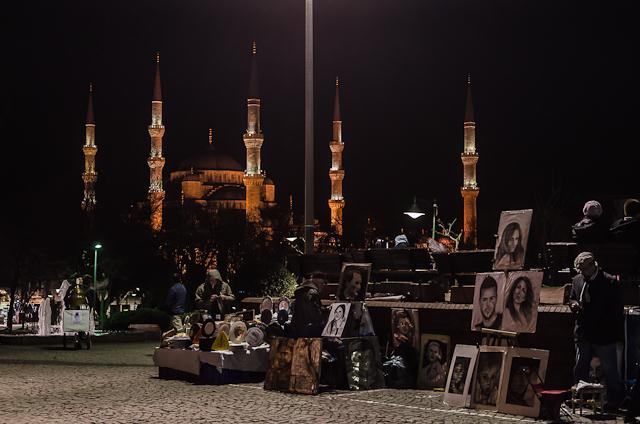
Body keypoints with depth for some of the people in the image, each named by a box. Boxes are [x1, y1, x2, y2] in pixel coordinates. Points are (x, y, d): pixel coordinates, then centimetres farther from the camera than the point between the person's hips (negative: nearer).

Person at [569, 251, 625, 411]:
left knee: (610, 370, 5)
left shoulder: (610, 282, -12)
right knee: (580, 368, 12)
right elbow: (572, 299, 21)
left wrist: (618, 337, -10)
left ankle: (614, 399, 19)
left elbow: (617, 311, -9)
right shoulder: (577, 280, 4)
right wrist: (574, 304, -6)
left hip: (604, 335, -5)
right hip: (583, 333, 5)